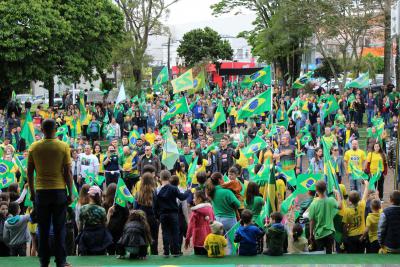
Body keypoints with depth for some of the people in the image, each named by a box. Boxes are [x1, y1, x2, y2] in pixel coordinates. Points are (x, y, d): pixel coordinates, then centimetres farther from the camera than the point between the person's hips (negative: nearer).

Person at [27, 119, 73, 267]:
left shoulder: (34, 147, -1)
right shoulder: (63, 147, -5)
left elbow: (29, 172, 3)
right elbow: (68, 172, -5)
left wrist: (32, 192, 13)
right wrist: (70, 193, 2)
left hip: (41, 192, 1)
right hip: (59, 191, -1)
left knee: (43, 228, 8)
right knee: (59, 228, 5)